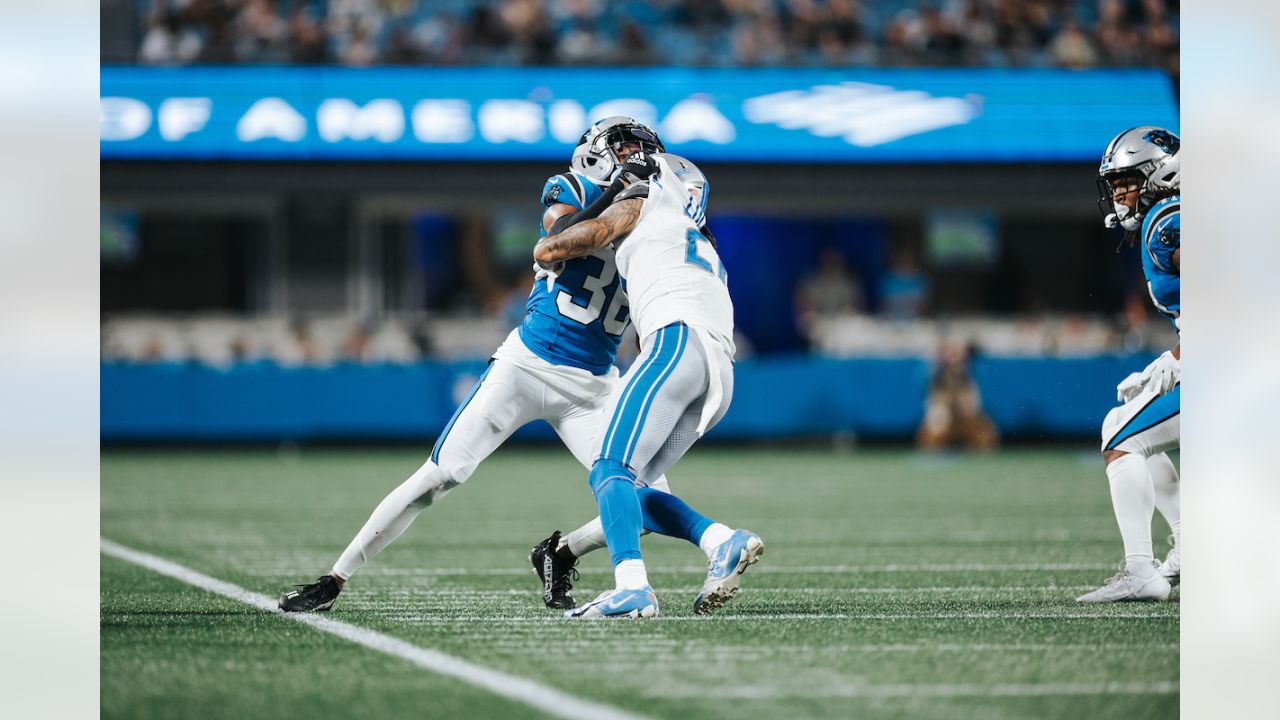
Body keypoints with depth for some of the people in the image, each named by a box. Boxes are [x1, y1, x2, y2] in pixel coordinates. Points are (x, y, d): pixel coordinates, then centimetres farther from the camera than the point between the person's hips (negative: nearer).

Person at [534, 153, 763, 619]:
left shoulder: (638, 210, 19)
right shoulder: (707, 256, 38)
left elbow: (548, 251, 15)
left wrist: (549, 254, 39)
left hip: (679, 340, -7)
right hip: (720, 377, 7)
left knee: (610, 471, -16)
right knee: (629, 486, 8)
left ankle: (632, 588, -36)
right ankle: (725, 542, -10)